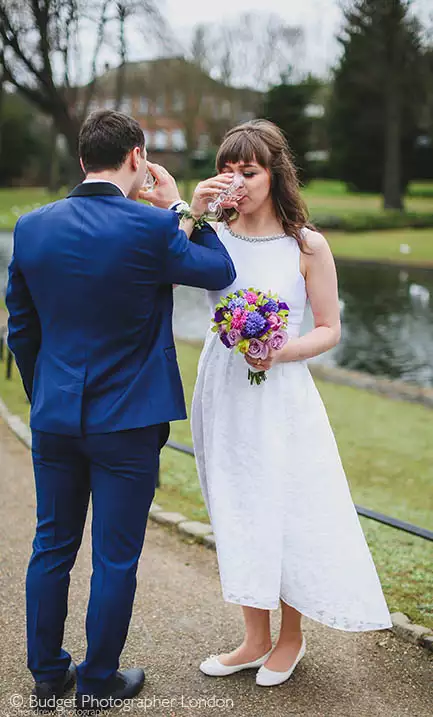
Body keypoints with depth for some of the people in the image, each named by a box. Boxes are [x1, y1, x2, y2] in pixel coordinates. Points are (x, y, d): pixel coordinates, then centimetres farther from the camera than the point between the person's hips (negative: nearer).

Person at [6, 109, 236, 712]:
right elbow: (220, 273, 1)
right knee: (115, 558, 10)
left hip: (53, 416, 5)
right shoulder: (151, 226, -16)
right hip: (126, 421, -5)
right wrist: (181, 208, 5)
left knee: (51, 548, 17)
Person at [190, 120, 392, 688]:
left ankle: (292, 637, 30)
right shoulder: (212, 236, 0)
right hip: (222, 390, 3)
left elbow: (329, 329, -2)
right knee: (237, 514, 12)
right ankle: (256, 639, 30)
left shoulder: (307, 245, -6)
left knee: (287, 512, 5)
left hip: (280, 394, -3)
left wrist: (278, 352, -18)